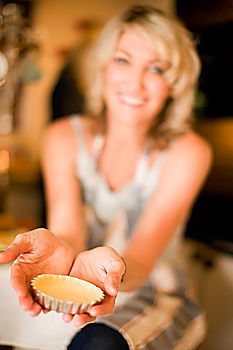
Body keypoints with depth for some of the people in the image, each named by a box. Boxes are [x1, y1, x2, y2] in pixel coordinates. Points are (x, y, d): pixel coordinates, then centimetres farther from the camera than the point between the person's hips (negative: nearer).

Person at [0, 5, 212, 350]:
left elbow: (144, 257, -25)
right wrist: (58, 250, -46)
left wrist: (113, 268, -50)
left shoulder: (188, 152, -14)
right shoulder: (64, 138, -6)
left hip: (157, 295, -4)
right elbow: (66, 228, -20)